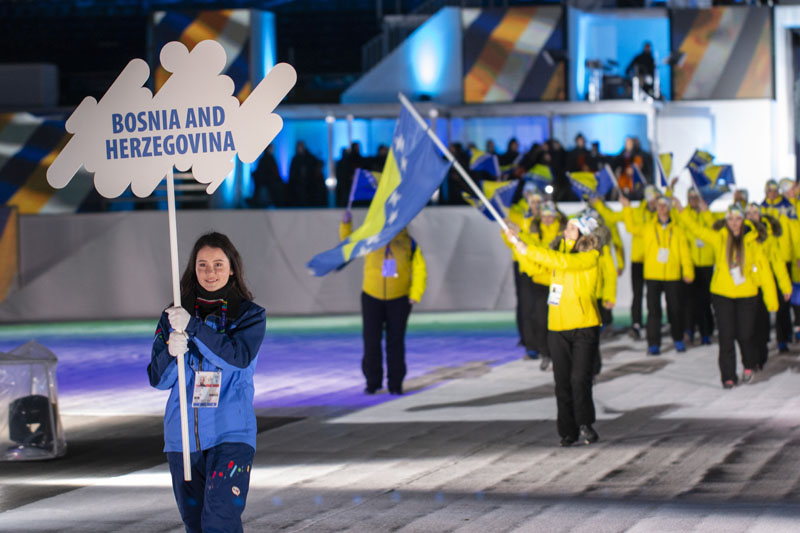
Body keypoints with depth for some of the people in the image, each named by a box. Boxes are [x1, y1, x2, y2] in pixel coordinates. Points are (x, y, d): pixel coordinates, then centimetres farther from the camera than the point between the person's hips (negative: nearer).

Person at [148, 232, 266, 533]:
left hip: (231, 434, -4)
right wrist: (172, 353, -17)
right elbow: (158, 378, 5)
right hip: (183, 435, 4)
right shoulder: (175, 316, 8)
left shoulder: (250, 315, 2)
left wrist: (193, 327, -23)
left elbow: (239, 357, -16)